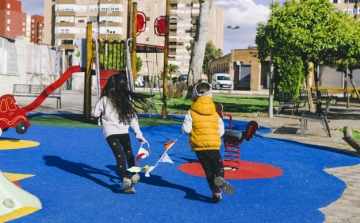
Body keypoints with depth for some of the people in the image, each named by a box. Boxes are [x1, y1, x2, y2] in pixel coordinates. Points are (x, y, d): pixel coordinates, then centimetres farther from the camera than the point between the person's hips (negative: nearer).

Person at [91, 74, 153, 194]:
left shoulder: (105, 99, -4)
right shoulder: (128, 99, -1)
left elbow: (94, 113, 5)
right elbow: (132, 118, -1)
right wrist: (139, 134, 4)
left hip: (110, 132, -2)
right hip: (124, 132, 2)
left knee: (119, 155, -8)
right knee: (128, 152, 24)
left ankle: (125, 179, -28)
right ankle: (134, 175, 37)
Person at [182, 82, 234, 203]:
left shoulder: (191, 112, -2)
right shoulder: (215, 113, 6)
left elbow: (186, 129, -9)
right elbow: (221, 131, 6)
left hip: (198, 146, 0)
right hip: (214, 145, 1)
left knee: (208, 170, 10)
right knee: (218, 166, 7)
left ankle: (216, 192, -1)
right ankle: (219, 177, -28)